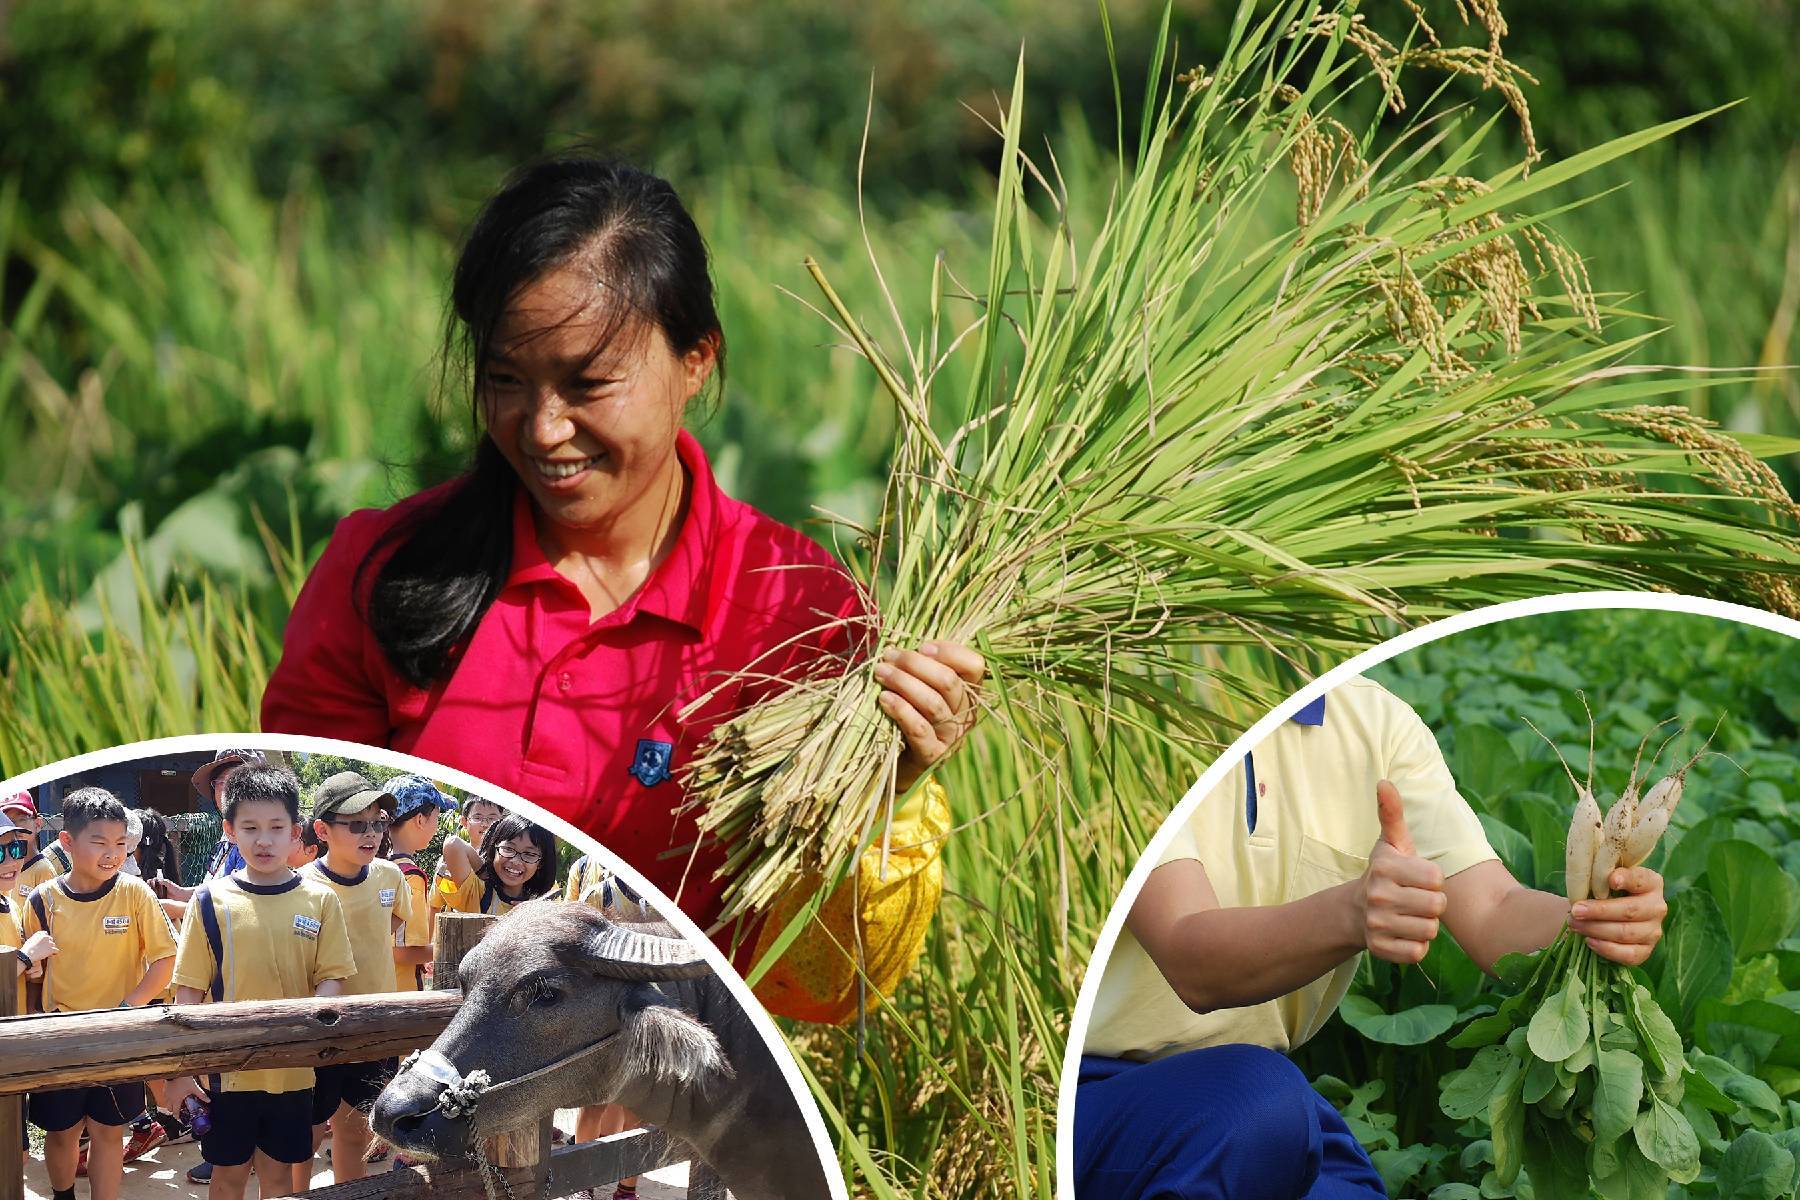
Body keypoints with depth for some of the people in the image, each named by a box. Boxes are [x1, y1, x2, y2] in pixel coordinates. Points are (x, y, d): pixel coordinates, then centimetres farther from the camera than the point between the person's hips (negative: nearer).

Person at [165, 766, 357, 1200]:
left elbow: (332, 979, -1)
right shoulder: (211, 900, -4)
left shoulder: (319, 900, -1)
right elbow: (189, 991, -2)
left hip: (291, 1069, 1)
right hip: (226, 1067, 0)